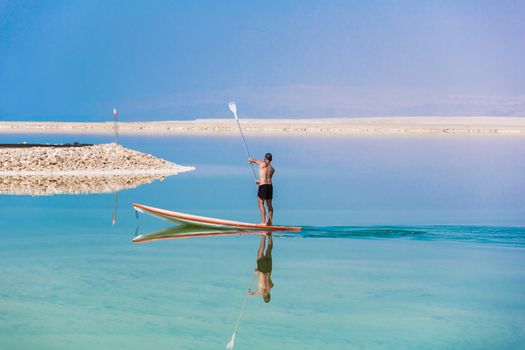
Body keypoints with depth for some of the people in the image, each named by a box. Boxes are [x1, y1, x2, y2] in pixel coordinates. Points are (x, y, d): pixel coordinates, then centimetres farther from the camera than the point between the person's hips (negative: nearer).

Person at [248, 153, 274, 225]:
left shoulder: (262, 164, -1)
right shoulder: (272, 169, 14)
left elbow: (251, 159, 11)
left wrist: (250, 160, 35)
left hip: (263, 186, -6)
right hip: (270, 186, 6)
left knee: (261, 204, -5)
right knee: (269, 205, 11)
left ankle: (264, 221, -13)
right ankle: (270, 222, 12)